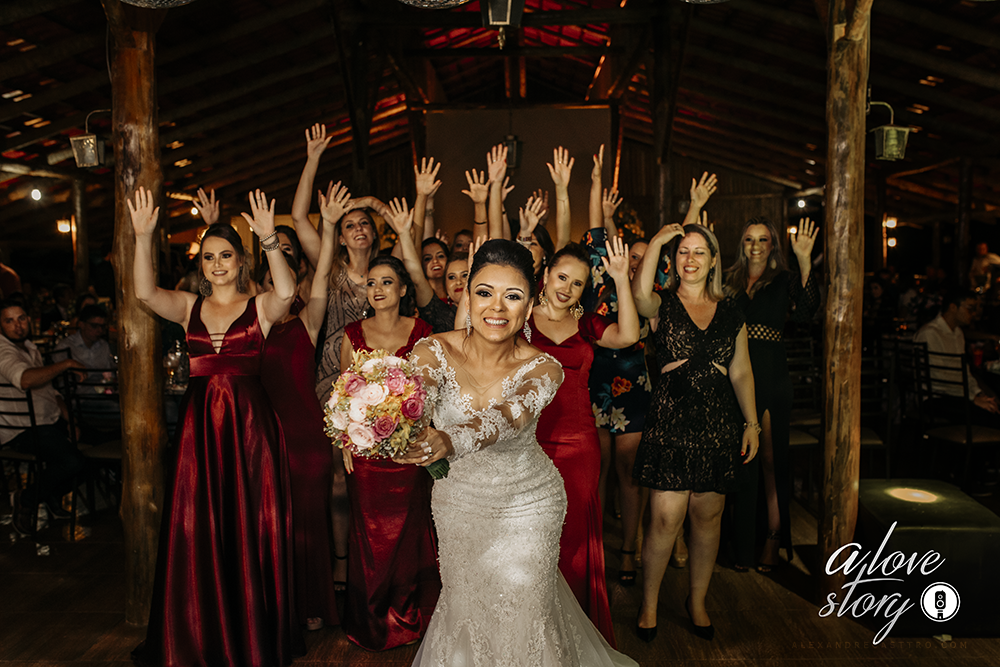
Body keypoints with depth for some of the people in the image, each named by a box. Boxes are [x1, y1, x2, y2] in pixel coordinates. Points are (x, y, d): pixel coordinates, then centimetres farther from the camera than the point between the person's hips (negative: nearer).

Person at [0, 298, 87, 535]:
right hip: (22, 429, -9)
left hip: (49, 421, 9)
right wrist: (66, 364, -27)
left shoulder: (30, 347, 17)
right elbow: (25, 380, -37)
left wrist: (67, 415, 6)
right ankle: (27, 501, 1)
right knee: (73, 462, -25)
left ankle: (53, 497, 17)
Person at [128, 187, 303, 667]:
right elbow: (144, 292, -7)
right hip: (198, 422, 3)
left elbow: (287, 291, -21)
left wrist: (269, 240, -31)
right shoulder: (189, 307, 10)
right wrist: (143, 236, -18)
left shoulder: (261, 306, 1)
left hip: (249, 421, -3)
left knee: (250, 525, 5)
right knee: (196, 528, 7)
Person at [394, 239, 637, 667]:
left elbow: (505, 419, -41)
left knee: (521, 611, 9)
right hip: (458, 500, 2)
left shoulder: (542, 369, -21)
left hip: (527, 503, -1)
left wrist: (449, 441, -61)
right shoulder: (434, 351, -17)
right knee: (464, 604, 20)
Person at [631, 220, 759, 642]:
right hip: (670, 418, -3)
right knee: (666, 518, -4)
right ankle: (648, 605, 15)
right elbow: (640, 295, -23)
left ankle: (697, 601, 29)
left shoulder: (730, 313, 13)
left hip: (718, 422, 4)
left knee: (708, 517, 10)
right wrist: (656, 242, -18)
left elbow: (741, 373, 15)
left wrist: (752, 422, 9)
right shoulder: (663, 304, 2)